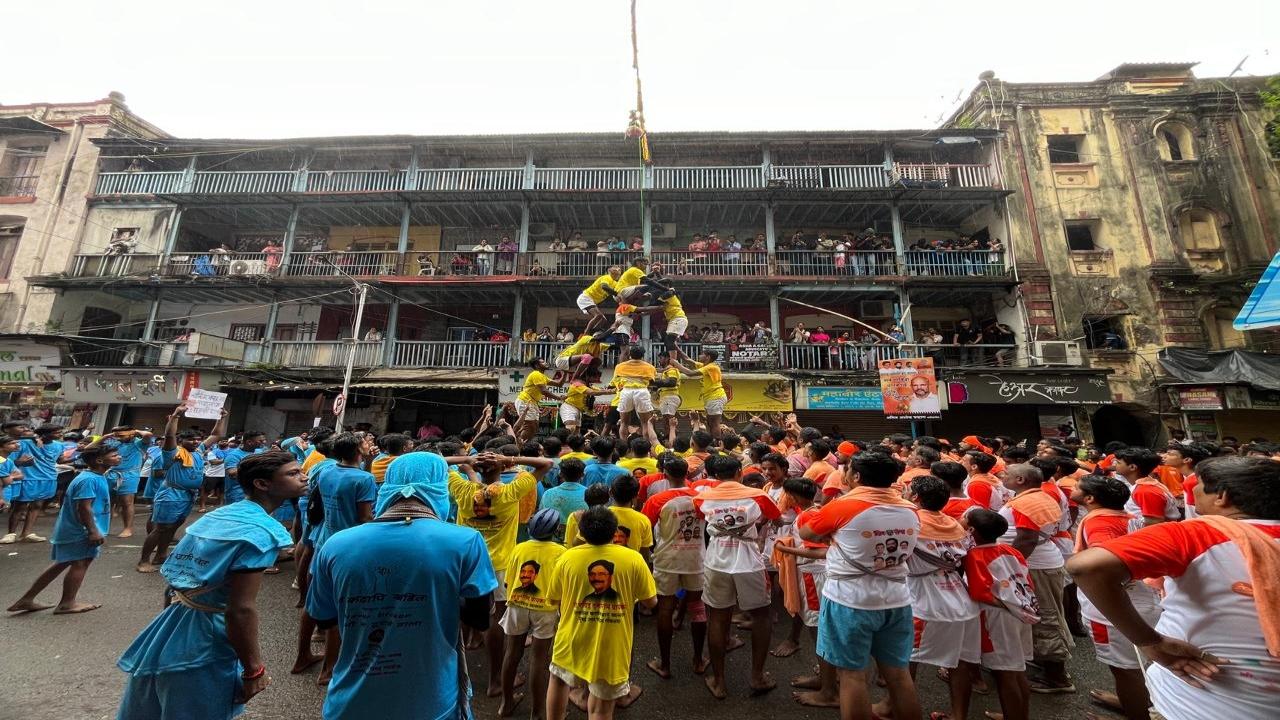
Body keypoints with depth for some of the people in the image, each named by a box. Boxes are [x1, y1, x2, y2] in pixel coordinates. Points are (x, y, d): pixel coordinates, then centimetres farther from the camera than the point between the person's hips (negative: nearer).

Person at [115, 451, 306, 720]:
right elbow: (240, 609, -26)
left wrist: (171, 627, 26)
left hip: (168, 635, 9)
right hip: (204, 649, -8)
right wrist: (254, 669, -15)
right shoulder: (260, 531, -24)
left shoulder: (217, 515, 6)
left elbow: (175, 584, 14)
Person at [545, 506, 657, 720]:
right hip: (612, 648, -1)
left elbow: (555, 600, 3)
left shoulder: (567, 557, -10)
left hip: (573, 641, 1)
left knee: (559, 679, 31)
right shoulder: (633, 558, -13)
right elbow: (651, 601, -4)